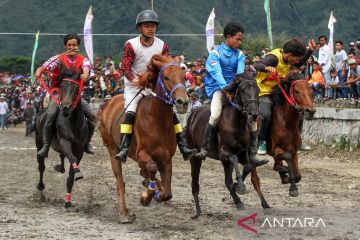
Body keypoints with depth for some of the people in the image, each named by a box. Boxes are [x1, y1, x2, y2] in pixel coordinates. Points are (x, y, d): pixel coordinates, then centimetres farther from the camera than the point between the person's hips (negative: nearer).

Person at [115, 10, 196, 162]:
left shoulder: (162, 46, 0)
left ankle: (183, 148, -2)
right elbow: (125, 67, -13)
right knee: (130, 112, -25)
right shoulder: (131, 45, -9)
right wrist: (134, 79, -32)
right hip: (134, 86, -3)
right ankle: (124, 149, -29)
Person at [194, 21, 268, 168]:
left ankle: (252, 155, -6)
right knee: (215, 114, -33)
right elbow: (216, 73, -19)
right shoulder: (215, 53, -4)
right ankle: (204, 150, -25)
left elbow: (241, 73, -4)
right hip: (217, 89, -5)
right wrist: (226, 89, -34)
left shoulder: (239, 55, 10)